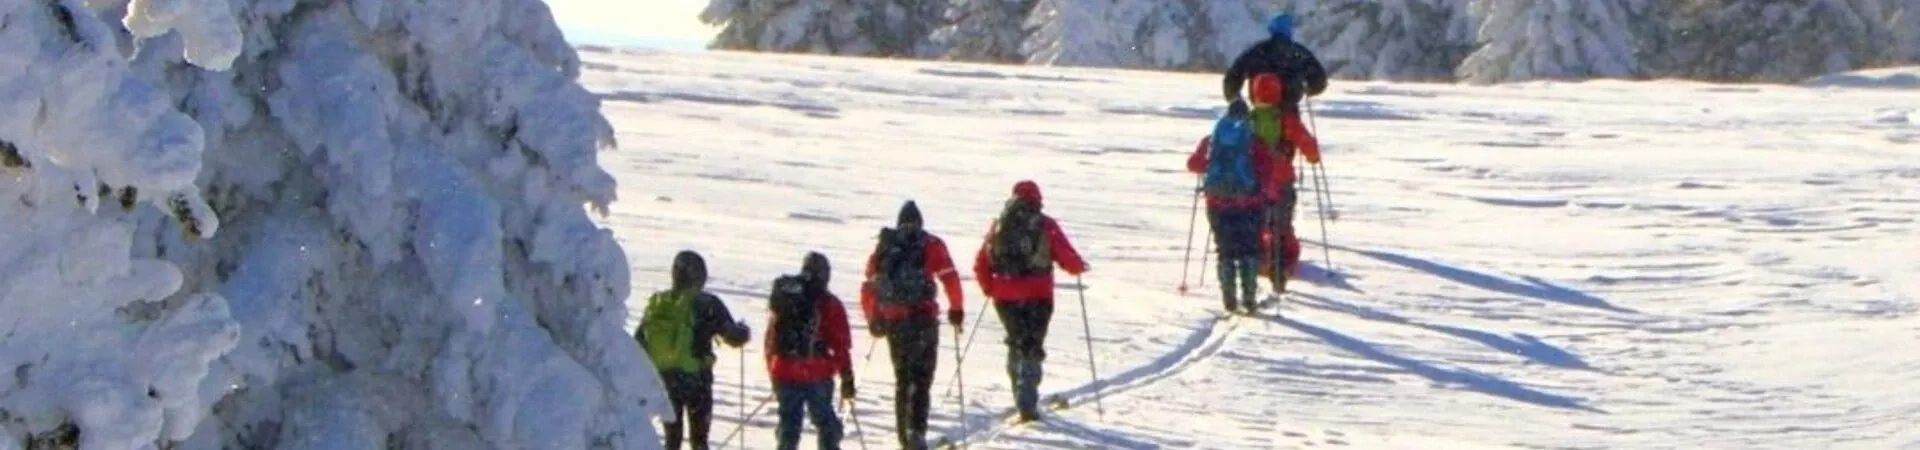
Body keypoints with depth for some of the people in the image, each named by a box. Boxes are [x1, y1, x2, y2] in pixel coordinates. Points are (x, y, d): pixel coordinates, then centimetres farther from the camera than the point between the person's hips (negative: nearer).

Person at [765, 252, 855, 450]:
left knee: (788, 426, 10)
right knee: (826, 424, 11)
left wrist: (773, 374, 21)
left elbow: (770, 339, 12)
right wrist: (847, 379, 1)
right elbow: (841, 345, -6)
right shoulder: (830, 305, -5)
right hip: (817, 377, -3)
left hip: (784, 375, 3)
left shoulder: (782, 299, 7)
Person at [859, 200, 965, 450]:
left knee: (902, 378, 16)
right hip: (923, 319, -3)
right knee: (921, 378, -4)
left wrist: (873, 319, 21)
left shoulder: (883, 247, 13)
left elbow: (868, 286, 11)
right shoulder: (930, 245, 4)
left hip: (893, 323, 3)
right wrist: (956, 309, 4)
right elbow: (949, 277, -5)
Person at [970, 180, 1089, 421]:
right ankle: (1027, 401, -11)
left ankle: (1023, 399, 20)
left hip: (1005, 297, 3)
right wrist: (1079, 266, 16)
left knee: (1017, 342, 20)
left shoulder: (999, 225, 6)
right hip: (1037, 296, -3)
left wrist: (990, 288, 23)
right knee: (1032, 348, 2)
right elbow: (1068, 258, -6)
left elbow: (981, 264, 8)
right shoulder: (1046, 226, -4)